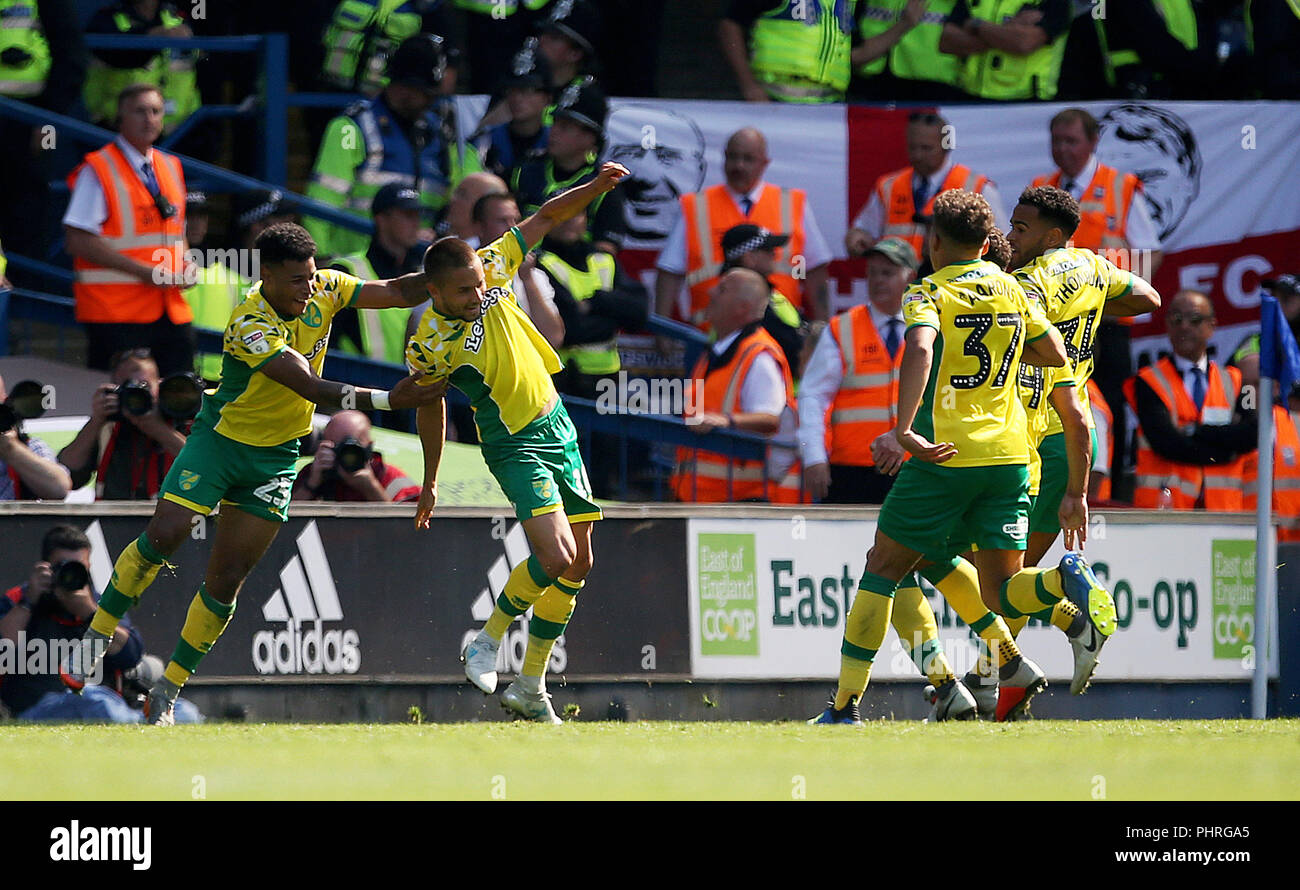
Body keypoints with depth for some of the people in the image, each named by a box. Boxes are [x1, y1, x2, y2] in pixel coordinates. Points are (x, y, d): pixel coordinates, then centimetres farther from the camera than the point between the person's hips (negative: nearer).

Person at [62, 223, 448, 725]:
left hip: (276, 457, 4)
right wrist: (387, 400, -41)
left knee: (227, 579, 0)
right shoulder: (251, 327, -28)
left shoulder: (325, 289, -8)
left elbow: (396, 292, 1)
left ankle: (167, 693, 8)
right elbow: (313, 389, -35)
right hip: (220, 438, -4)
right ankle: (95, 637, 3)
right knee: (164, 537, -18)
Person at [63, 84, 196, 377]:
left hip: (172, 313, 7)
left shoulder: (170, 168, 17)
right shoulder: (97, 171, -5)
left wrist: (185, 266, 3)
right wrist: (144, 272, -17)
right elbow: (78, 241, -12)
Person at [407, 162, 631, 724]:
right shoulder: (428, 346, -18)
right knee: (555, 558, -22)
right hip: (515, 445, -6)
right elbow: (428, 409, 0)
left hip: (558, 427, 6)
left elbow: (544, 219, 4)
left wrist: (595, 188, -11)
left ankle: (530, 687, 21)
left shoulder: (492, 269, -10)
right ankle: (489, 638, 5)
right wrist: (430, 483, 11)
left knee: (578, 565, 9)